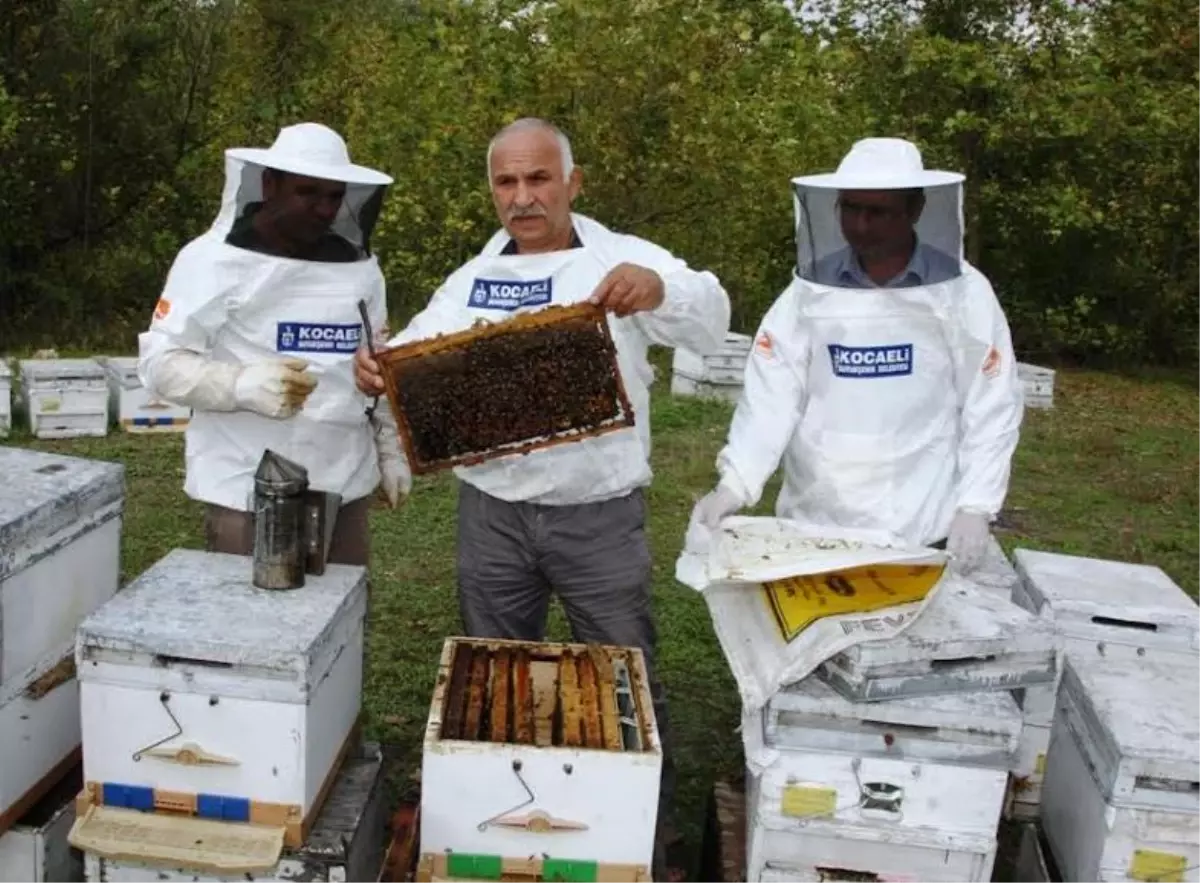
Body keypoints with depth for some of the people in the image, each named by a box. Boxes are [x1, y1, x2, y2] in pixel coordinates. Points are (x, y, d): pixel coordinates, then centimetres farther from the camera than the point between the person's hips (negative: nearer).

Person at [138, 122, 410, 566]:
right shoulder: (215, 259, -6)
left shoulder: (358, 265, 9)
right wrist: (243, 383, -25)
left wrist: (390, 450, 18)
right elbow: (159, 361, -9)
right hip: (247, 492, -4)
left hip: (344, 487, 5)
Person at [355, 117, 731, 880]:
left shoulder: (623, 260, -4)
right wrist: (376, 369, -18)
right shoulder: (472, 279, 9)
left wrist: (660, 289, -39)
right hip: (492, 514, 4)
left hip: (600, 516, -3)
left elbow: (711, 324, -17)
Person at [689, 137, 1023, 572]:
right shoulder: (809, 291, -1)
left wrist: (975, 507, -10)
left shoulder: (963, 293, -4)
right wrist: (732, 486, -20)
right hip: (812, 525, 2)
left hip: (923, 532, -1)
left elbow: (991, 411, -2)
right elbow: (772, 395, -8)